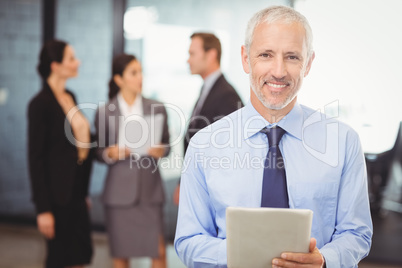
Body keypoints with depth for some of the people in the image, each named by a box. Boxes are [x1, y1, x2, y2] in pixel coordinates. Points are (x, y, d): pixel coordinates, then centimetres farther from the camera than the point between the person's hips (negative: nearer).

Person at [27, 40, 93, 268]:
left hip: (76, 193, 8)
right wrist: (43, 209, -16)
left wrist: (84, 193, 16)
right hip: (57, 195, -8)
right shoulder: (40, 103, -13)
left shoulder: (70, 97, 11)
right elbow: (35, 158, -14)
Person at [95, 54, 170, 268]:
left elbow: (166, 144, 10)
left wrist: (161, 151, -11)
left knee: (158, 251, -1)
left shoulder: (157, 108, 4)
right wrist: (110, 153, -15)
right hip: (119, 191, -1)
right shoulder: (105, 112, 0)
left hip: (150, 190, 1)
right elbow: (99, 152, 6)